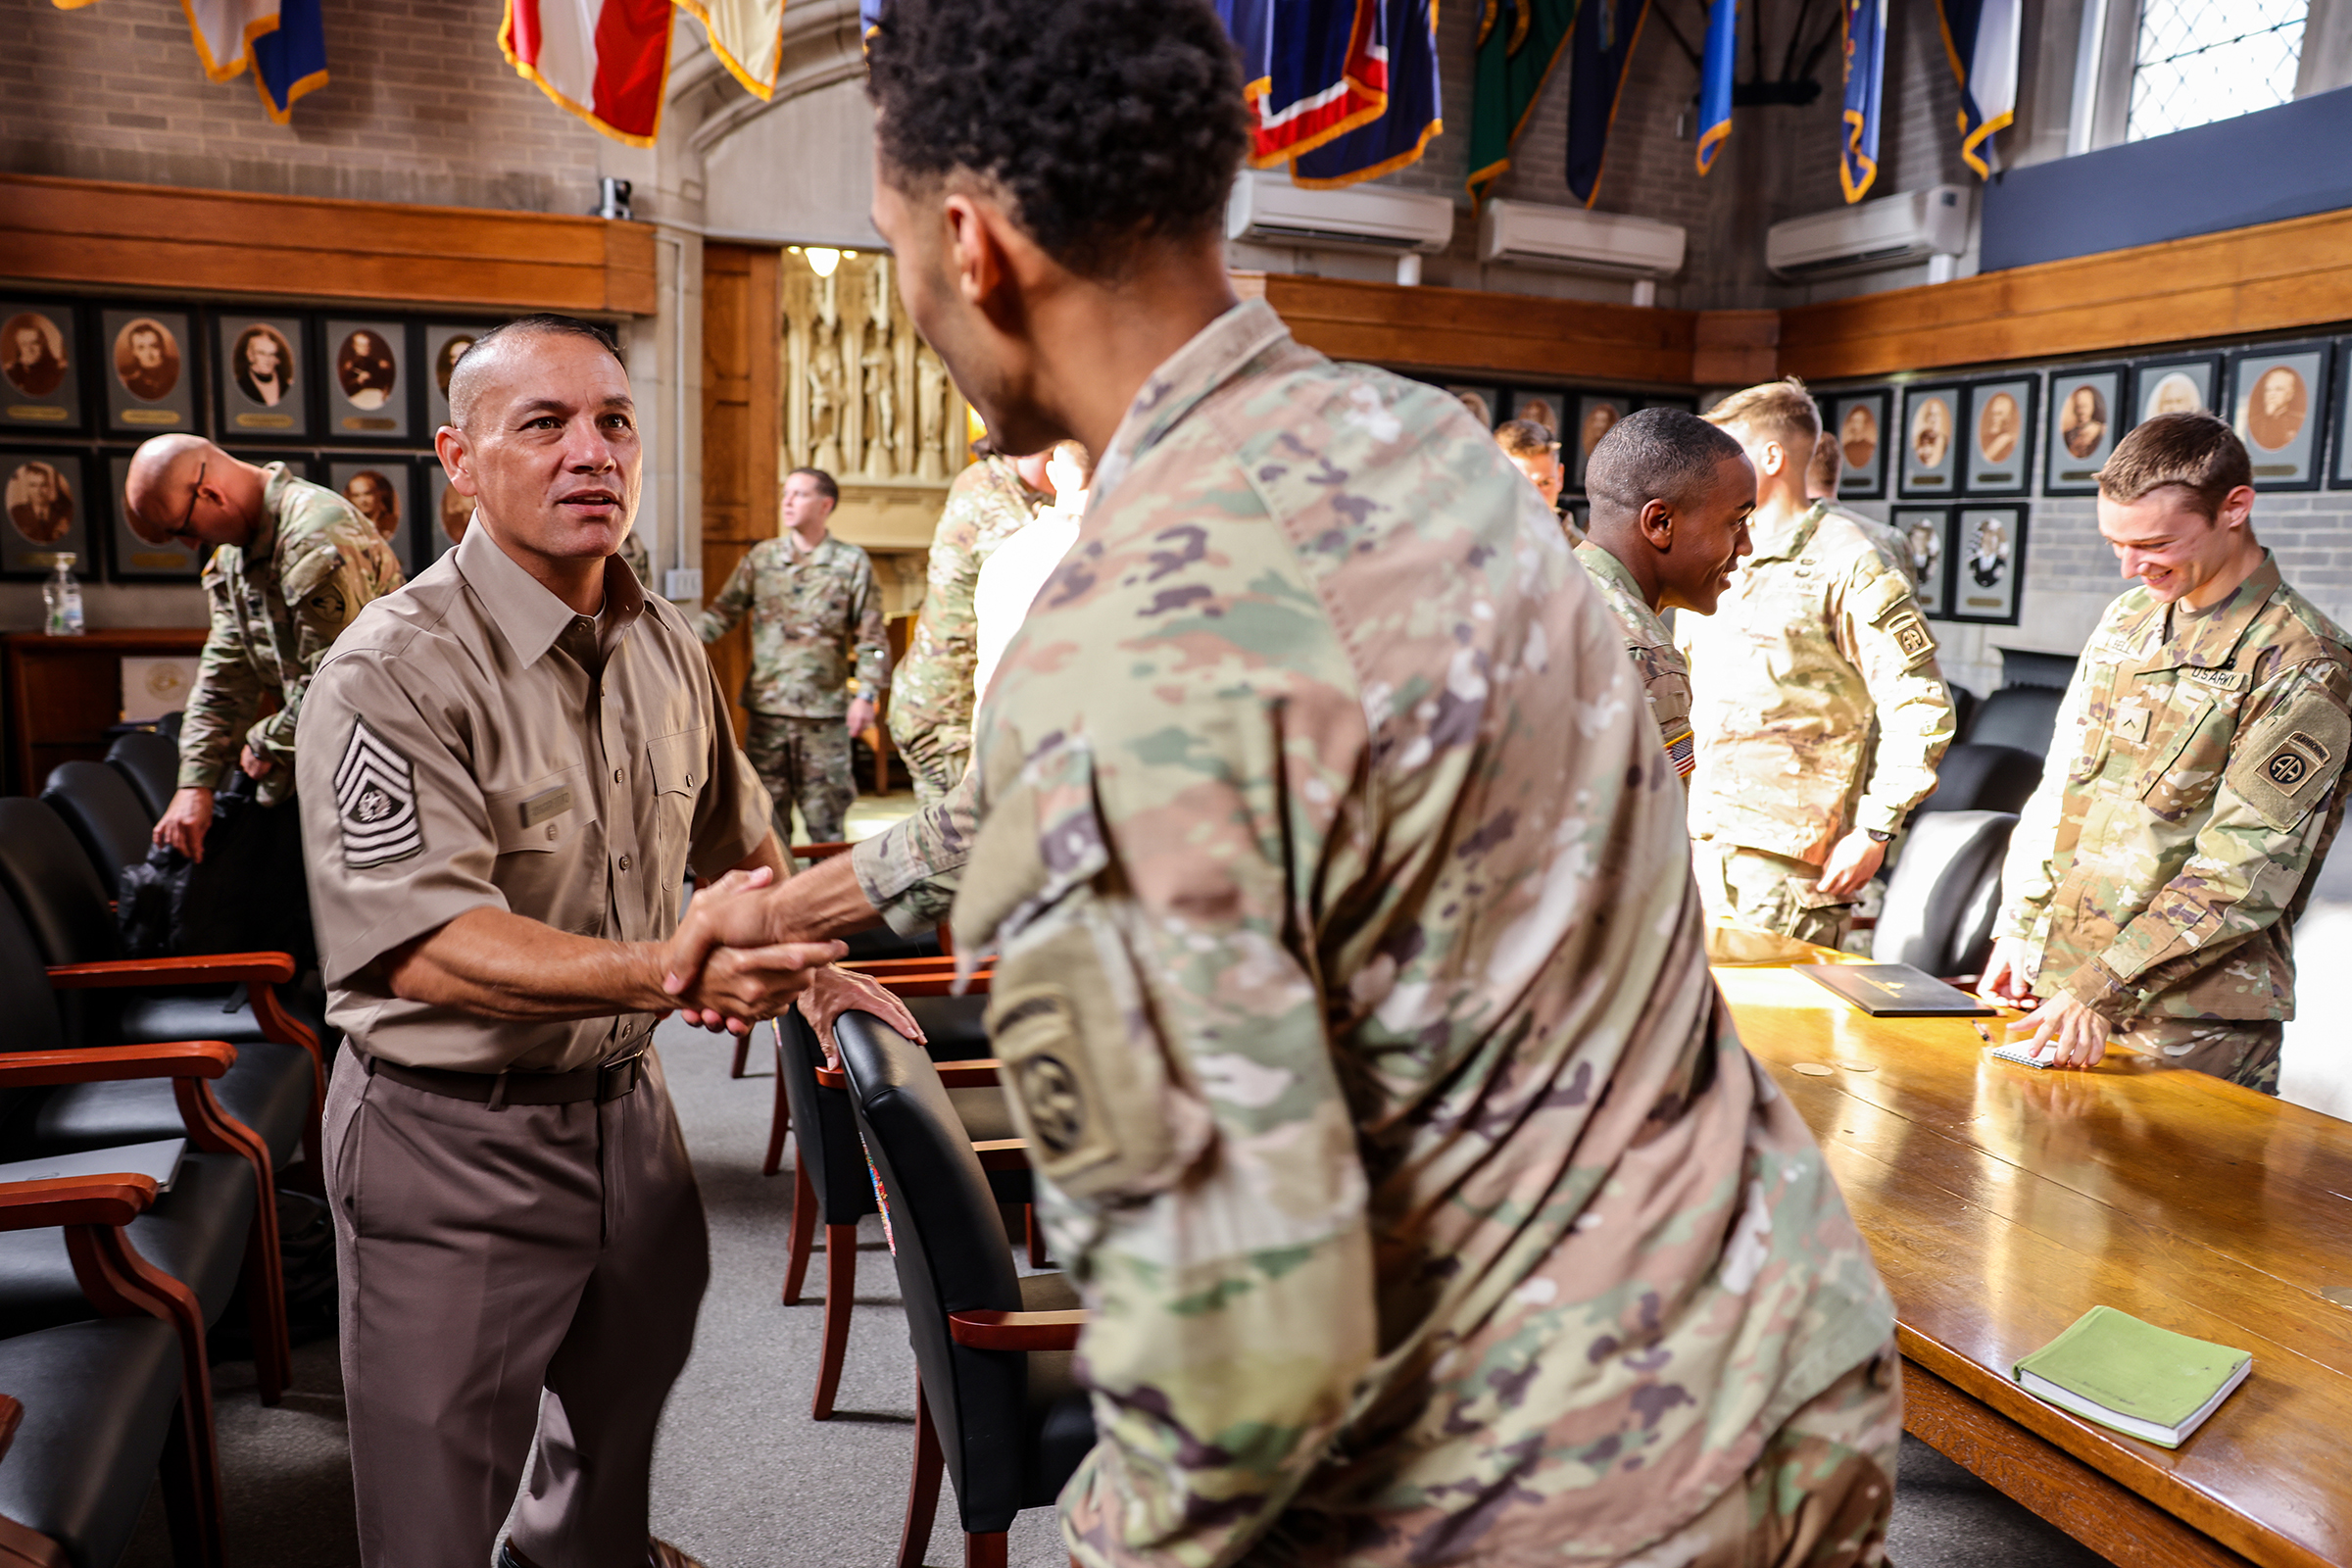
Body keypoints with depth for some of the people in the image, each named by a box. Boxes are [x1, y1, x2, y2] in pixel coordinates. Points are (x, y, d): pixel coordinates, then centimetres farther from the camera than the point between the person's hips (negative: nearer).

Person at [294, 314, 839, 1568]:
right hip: (452, 1134, -7)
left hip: (624, 1102, 7)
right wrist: (669, 972, -37)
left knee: (631, 1383, 28)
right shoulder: (395, 669, -20)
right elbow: (425, 946, -28)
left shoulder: (666, 650, 2)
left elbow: (738, 843, 18)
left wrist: (802, 966, 9)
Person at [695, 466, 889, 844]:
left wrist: (866, 694, -7)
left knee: (825, 819, 3)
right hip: (766, 707, 3)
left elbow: (871, 638, 1)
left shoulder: (852, 563, 2)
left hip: (825, 711, -2)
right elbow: (724, 611, 5)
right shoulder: (761, 557, 9)